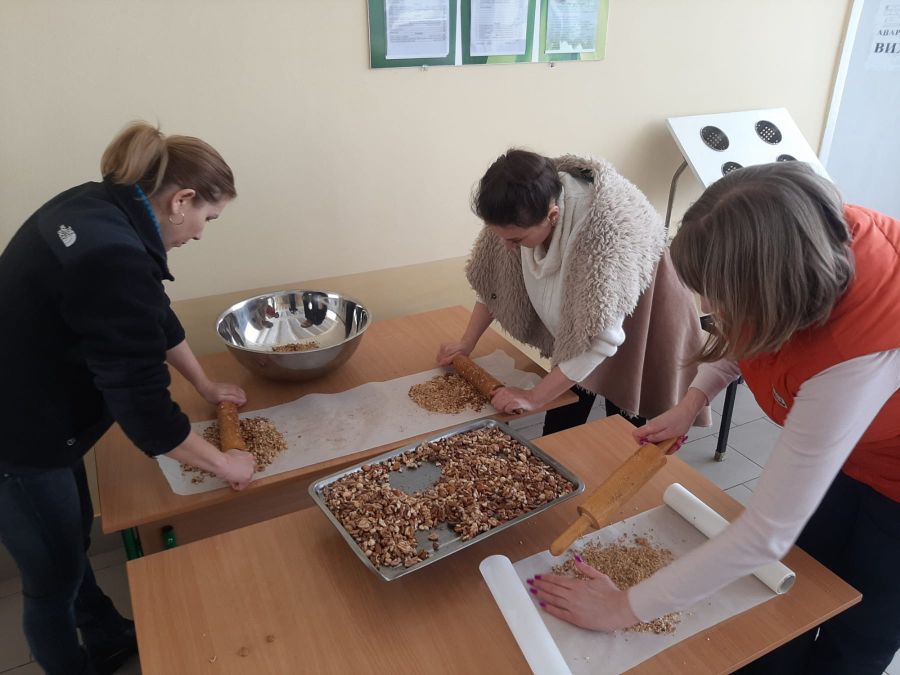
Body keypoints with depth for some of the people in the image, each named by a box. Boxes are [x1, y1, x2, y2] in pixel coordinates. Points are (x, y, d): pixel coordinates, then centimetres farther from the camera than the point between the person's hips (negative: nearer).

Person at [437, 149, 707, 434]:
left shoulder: (603, 226, -40)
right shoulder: (522, 211, -22)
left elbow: (601, 336, -38)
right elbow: (493, 277, -5)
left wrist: (534, 397, -33)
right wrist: (466, 344, -5)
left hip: (641, 323, -5)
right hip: (573, 325, 5)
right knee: (557, 439, 12)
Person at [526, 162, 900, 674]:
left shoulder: (854, 361, -45)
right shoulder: (816, 234, -26)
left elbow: (768, 534, -39)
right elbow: (746, 331, -1)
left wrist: (625, 608, -31)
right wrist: (692, 401, -13)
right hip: (831, 448, 5)